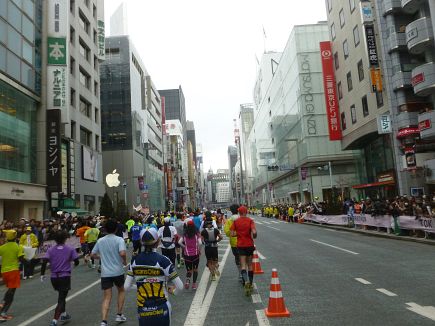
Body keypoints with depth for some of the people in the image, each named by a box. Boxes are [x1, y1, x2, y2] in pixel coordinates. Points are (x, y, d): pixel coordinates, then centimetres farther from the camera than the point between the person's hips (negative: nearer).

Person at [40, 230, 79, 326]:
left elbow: (44, 262, -10)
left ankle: (64, 315, 38)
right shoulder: (70, 249, -3)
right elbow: (76, 262, -4)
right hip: (65, 277, -4)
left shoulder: (51, 250, 2)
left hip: (54, 277, 4)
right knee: (61, 299, -1)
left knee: (61, 296, 26)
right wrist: (74, 264, 19)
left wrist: (42, 274, -3)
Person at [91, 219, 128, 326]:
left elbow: (92, 255, 10)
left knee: (107, 297, 5)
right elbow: (122, 253, -25)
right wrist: (125, 261, -5)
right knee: (121, 290, 23)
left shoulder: (100, 241, 2)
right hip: (118, 272, -2)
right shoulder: (119, 239, -11)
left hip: (105, 273, 2)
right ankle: (119, 315, 25)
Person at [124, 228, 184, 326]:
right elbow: (180, 286, -12)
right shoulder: (163, 261, -15)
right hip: (161, 309, -2)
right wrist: (172, 290, 9)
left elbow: (126, 286, -2)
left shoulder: (135, 261, -5)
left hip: (142, 310, 2)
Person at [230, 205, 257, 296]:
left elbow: (232, 234, -6)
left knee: (243, 265, -1)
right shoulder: (250, 220, -6)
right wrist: (254, 237, 3)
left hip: (240, 245, 0)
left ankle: (246, 281, -26)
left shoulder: (236, 221, -2)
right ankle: (250, 284, 20)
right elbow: (254, 232, -18)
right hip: (250, 245, 0)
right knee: (250, 265, 14)